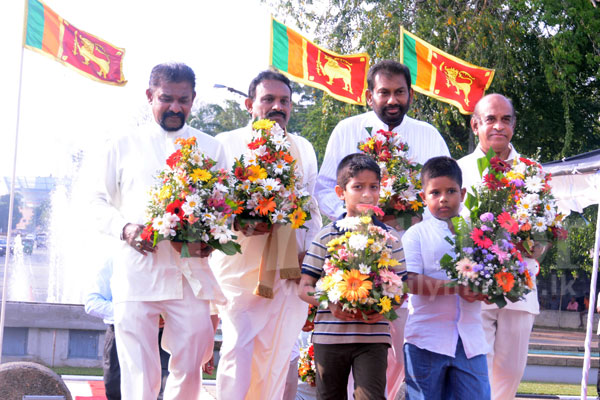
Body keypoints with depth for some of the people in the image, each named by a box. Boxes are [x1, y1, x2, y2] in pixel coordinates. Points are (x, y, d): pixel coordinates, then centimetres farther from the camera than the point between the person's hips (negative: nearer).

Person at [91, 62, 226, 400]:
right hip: (136, 271, -1)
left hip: (191, 273, 1)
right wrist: (124, 228, -9)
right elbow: (100, 203, 12)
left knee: (189, 373, 3)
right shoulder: (124, 146, 13)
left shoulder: (211, 148, 15)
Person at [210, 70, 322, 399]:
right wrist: (238, 223, -19)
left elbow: (313, 208, 21)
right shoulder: (226, 144, 5)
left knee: (276, 355, 2)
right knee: (238, 349, -14)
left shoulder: (303, 149, 18)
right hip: (239, 267, -3)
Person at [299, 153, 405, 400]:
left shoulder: (389, 238, 5)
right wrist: (330, 303, -16)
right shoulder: (326, 236, 3)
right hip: (329, 335, 1)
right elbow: (305, 287, 2)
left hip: (373, 337, -1)